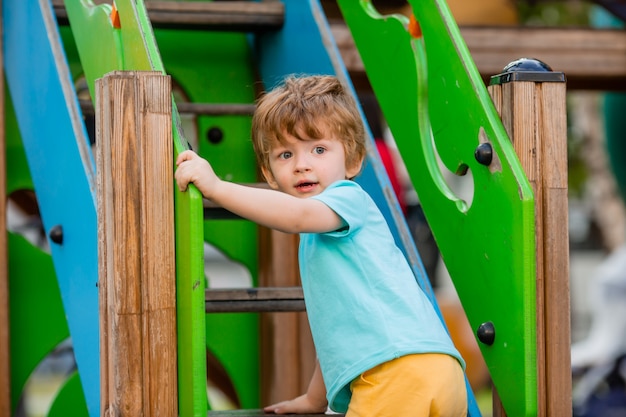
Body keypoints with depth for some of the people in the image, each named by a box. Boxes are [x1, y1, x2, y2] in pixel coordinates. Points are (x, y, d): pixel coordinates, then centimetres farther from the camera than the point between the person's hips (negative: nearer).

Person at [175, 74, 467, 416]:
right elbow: (334, 324, 36)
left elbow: (297, 215, -21)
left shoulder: (349, 198, 1)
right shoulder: (315, 240, 30)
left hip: (400, 373, -10)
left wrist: (215, 187, -24)